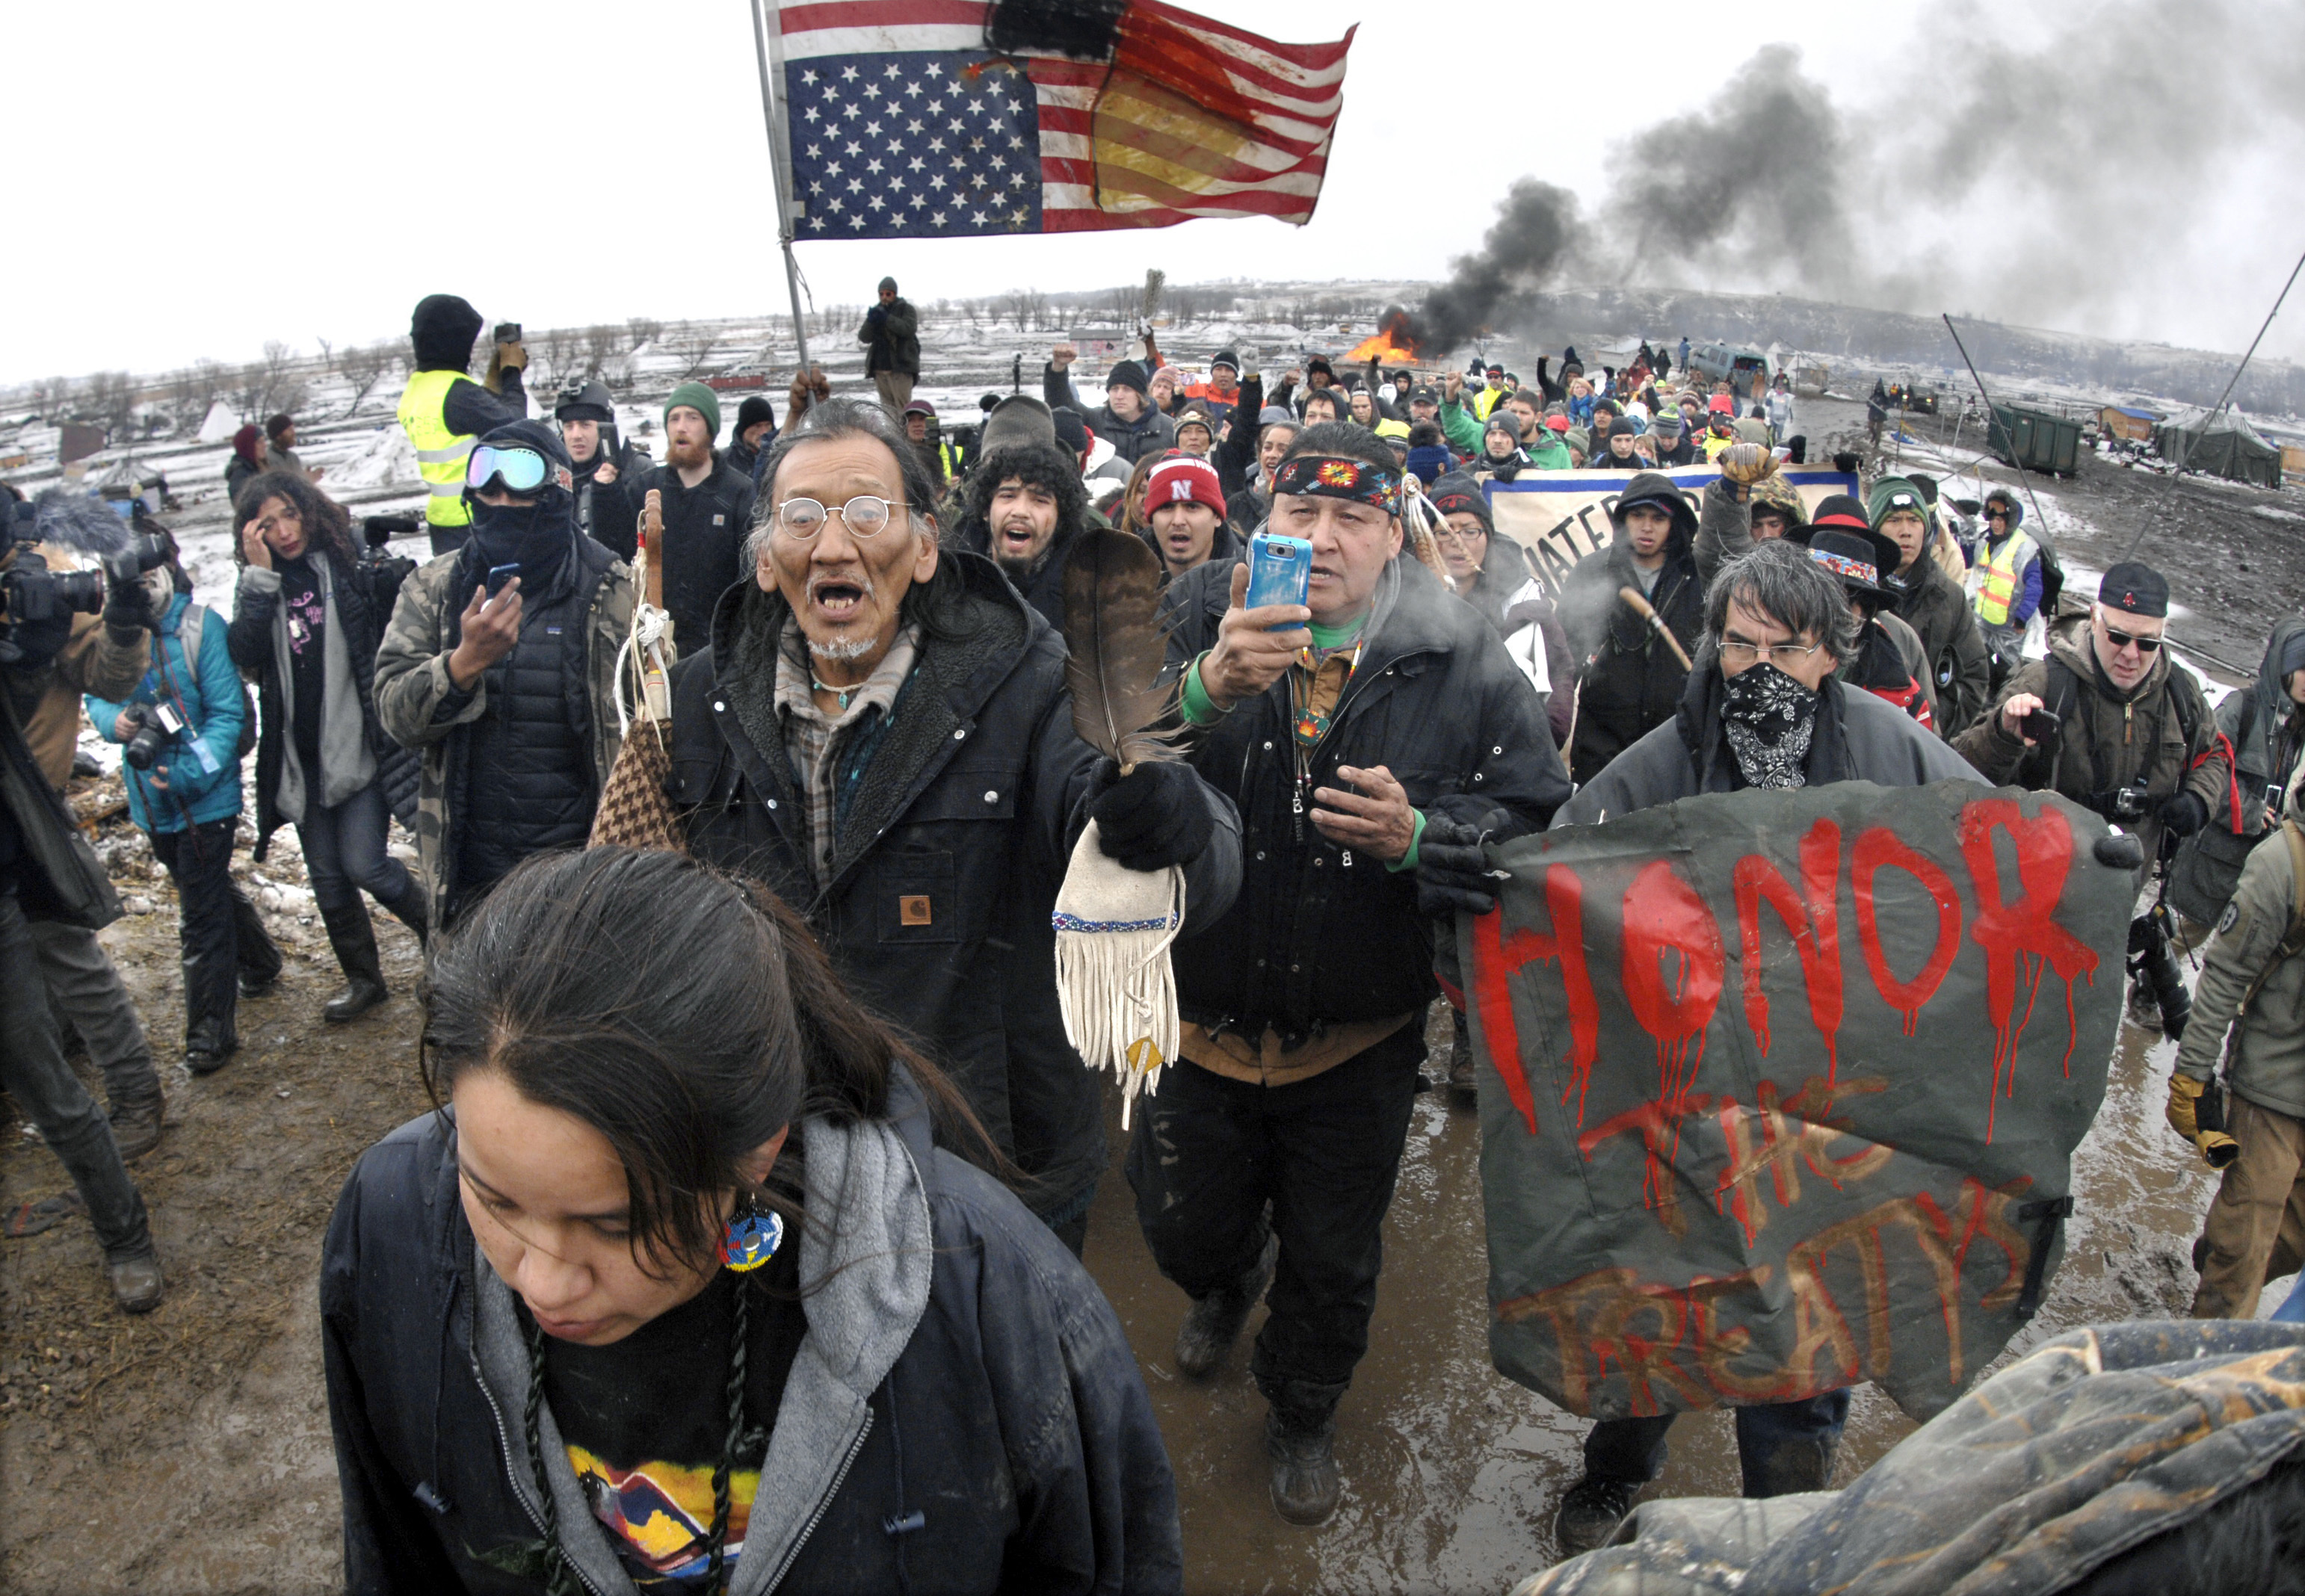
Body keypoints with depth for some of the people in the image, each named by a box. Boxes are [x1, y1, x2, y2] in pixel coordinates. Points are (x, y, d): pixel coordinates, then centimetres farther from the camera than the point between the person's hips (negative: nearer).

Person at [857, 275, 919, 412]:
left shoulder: (906, 309, 3)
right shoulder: (877, 311, 16)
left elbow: (909, 329, -16)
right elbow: (864, 338, 7)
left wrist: (887, 319, -24)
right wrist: (870, 322, -12)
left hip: (901, 366, -5)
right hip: (880, 368, 5)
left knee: (902, 408, -12)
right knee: (887, 407, 6)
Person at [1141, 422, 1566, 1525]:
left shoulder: (1461, 663, -7)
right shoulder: (1195, 620, -9)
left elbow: (1535, 817, -6)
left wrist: (1417, 836, -24)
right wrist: (1208, 689, -39)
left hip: (1357, 1043, 0)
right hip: (1201, 1018, 1)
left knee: (1332, 1262, 19)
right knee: (1182, 1227, 22)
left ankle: (1302, 1414, 50)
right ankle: (1231, 1278, 61)